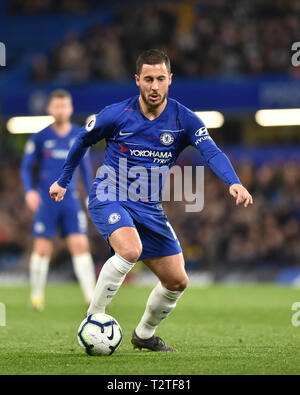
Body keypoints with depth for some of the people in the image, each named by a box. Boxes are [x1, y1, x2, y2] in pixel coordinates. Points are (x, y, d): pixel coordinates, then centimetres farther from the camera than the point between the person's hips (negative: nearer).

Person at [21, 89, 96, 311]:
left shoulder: (79, 136, 6)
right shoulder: (40, 137, -1)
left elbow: (85, 166, 17)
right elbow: (26, 167, 4)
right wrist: (30, 191, -12)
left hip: (70, 199, 2)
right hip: (46, 199, -2)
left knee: (81, 245, -8)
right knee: (42, 249, -2)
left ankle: (91, 296, -10)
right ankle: (37, 296, 13)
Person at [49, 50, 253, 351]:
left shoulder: (184, 120, -6)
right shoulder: (117, 115, -10)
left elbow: (212, 152, -19)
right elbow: (83, 140, 7)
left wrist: (234, 183, -38)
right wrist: (63, 182, 16)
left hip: (150, 208, 4)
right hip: (109, 198, -4)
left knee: (177, 281, 3)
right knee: (131, 250, -34)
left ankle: (144, 334, 28)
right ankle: (93, 318, -20)